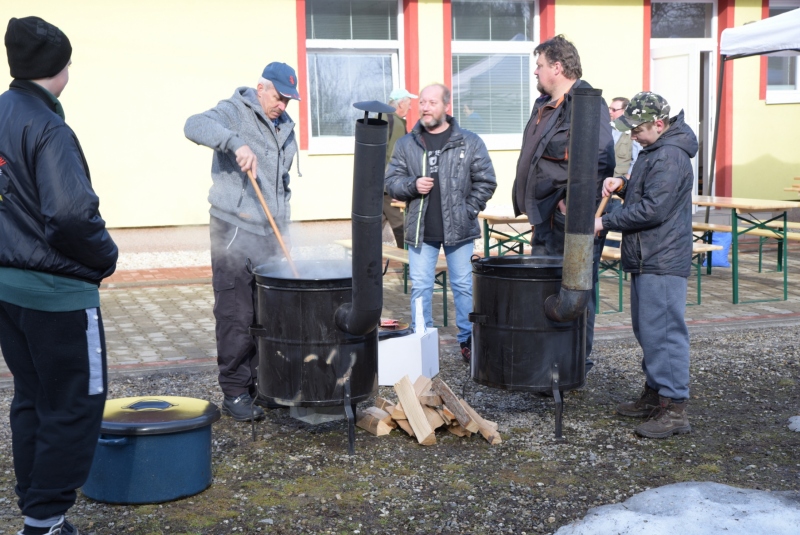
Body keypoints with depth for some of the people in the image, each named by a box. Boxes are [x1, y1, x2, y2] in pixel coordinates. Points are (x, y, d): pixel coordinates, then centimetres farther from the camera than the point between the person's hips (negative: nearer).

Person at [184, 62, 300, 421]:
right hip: (234, 232, -6)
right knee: (236, 317, -5)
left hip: (270, 235, 7)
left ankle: (259, 384, 19)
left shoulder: (285, 128, 19)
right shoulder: (236, 112, -3)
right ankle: (234, 393, 3)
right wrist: (237, 142, -37)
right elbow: (195, 126, -24)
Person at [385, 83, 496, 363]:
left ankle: (468, 341, 19)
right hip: (420, 231, 2)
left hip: (459, 230, -1)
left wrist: (468, 211, -4)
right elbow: (391, 182, 7)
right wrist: (412, 185, -12)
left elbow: (485, 181, 4)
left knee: (464, 286, 6)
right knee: (420, 287, 5)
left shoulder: (469, 142, 1)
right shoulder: (406, 144, 6)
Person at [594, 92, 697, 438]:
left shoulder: (670, 157, -18)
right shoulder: (654, 151, 16)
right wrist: (623, 186, 8)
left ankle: (674, 409, -4)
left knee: (663, 332, -9)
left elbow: (653, 209, -23)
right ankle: (655, 394, 29)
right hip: (646, 259, 11)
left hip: (662, 264, -11)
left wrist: (606, 223, -17)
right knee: (647, 329, 17)